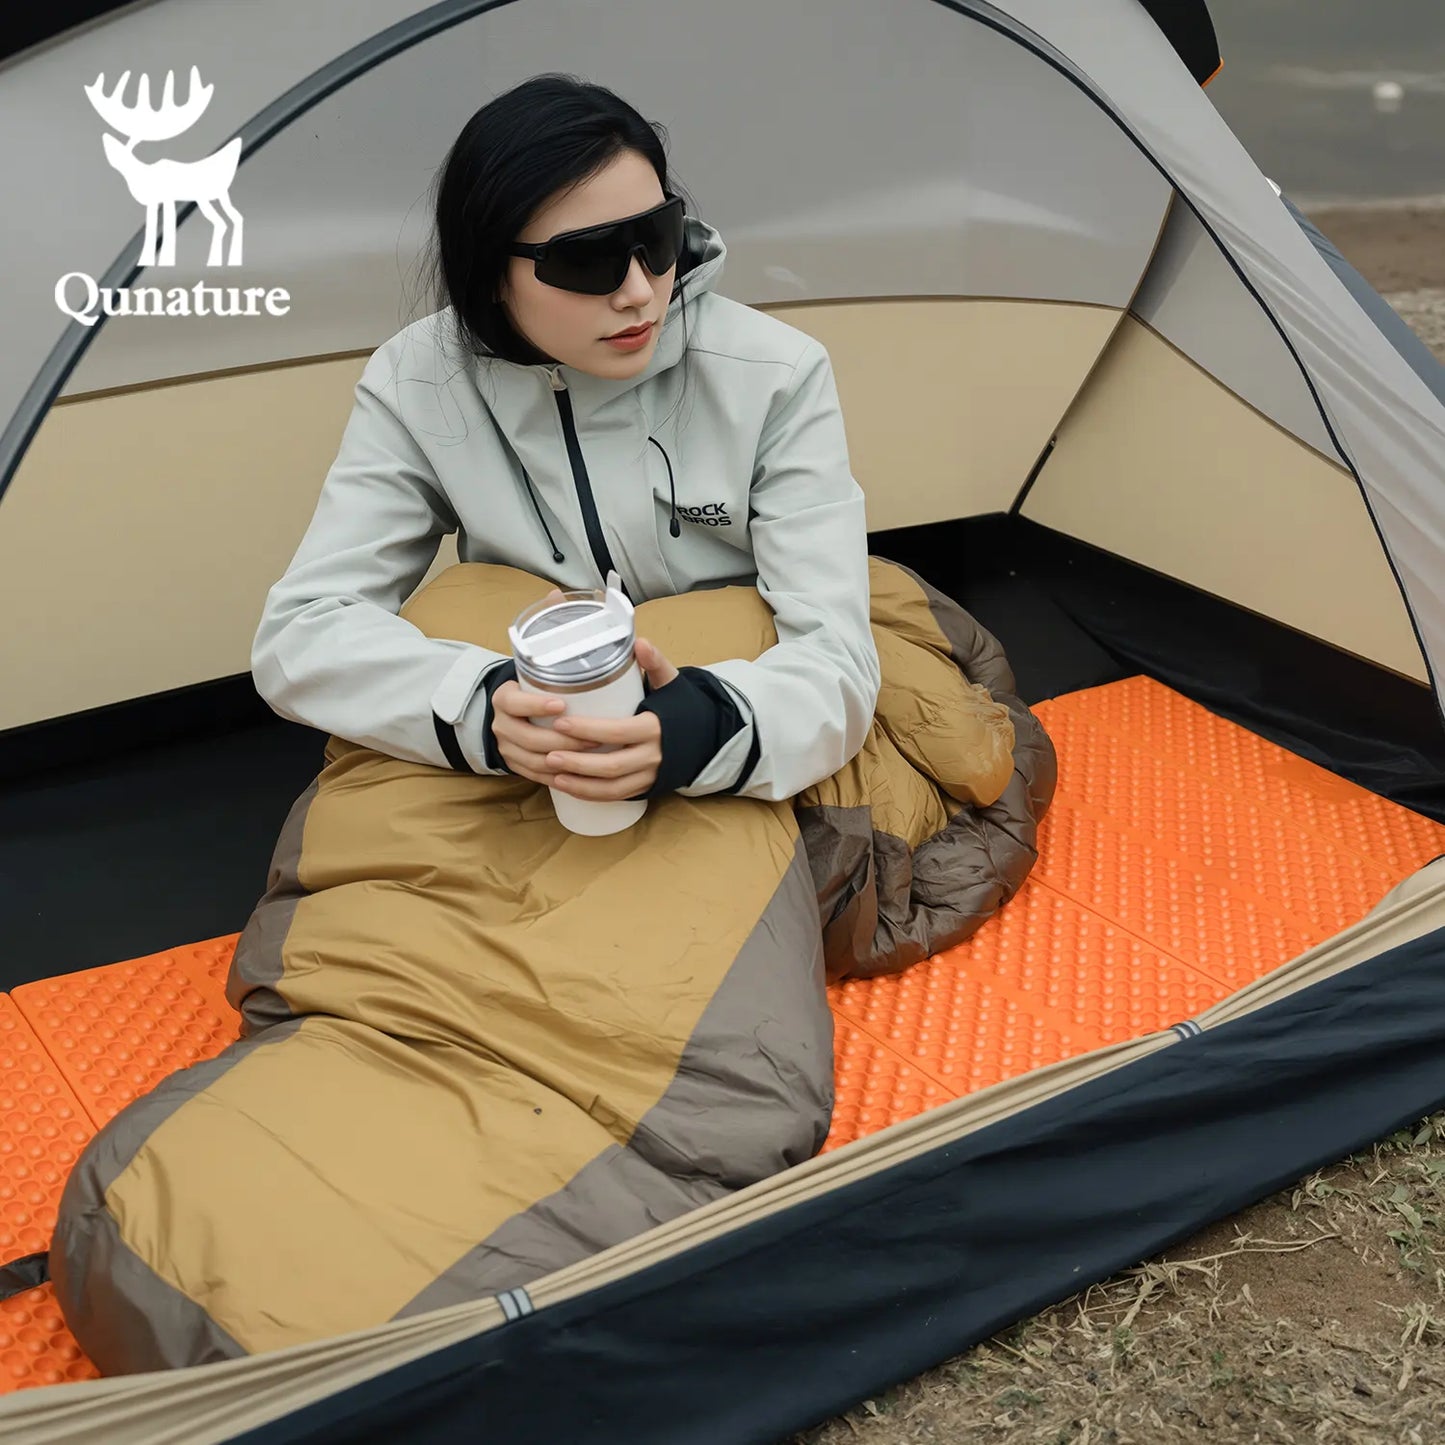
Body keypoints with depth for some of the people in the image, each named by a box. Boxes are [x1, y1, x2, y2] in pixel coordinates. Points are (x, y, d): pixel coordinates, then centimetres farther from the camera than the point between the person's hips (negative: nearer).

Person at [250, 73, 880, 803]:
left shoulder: (776, 378, -14)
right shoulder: (418, 385, -10)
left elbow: (833, 660, -18)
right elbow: (299, 630, -13)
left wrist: (712, 726, -40)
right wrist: (483, 708, -32)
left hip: (743, 800, 0)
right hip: (523, 801, 1)